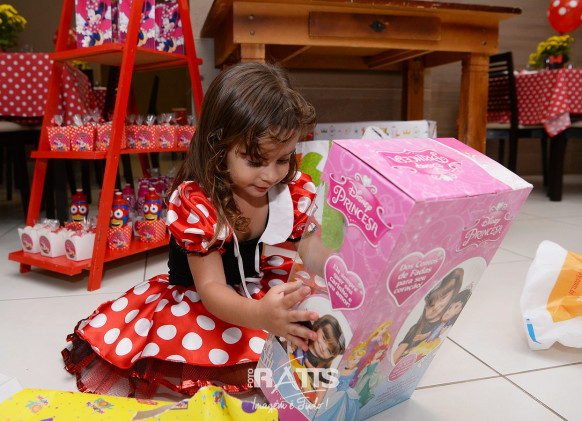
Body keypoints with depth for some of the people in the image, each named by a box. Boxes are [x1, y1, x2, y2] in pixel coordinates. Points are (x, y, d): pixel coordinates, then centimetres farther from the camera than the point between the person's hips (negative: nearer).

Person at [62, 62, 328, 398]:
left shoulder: (297, 191, -11)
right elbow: (211, 289, -29)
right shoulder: (195, 202, -25)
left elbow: (315, 260, -6)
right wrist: (260, 316, -49)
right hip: (195, 301, -4)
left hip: (257, 287, 5)